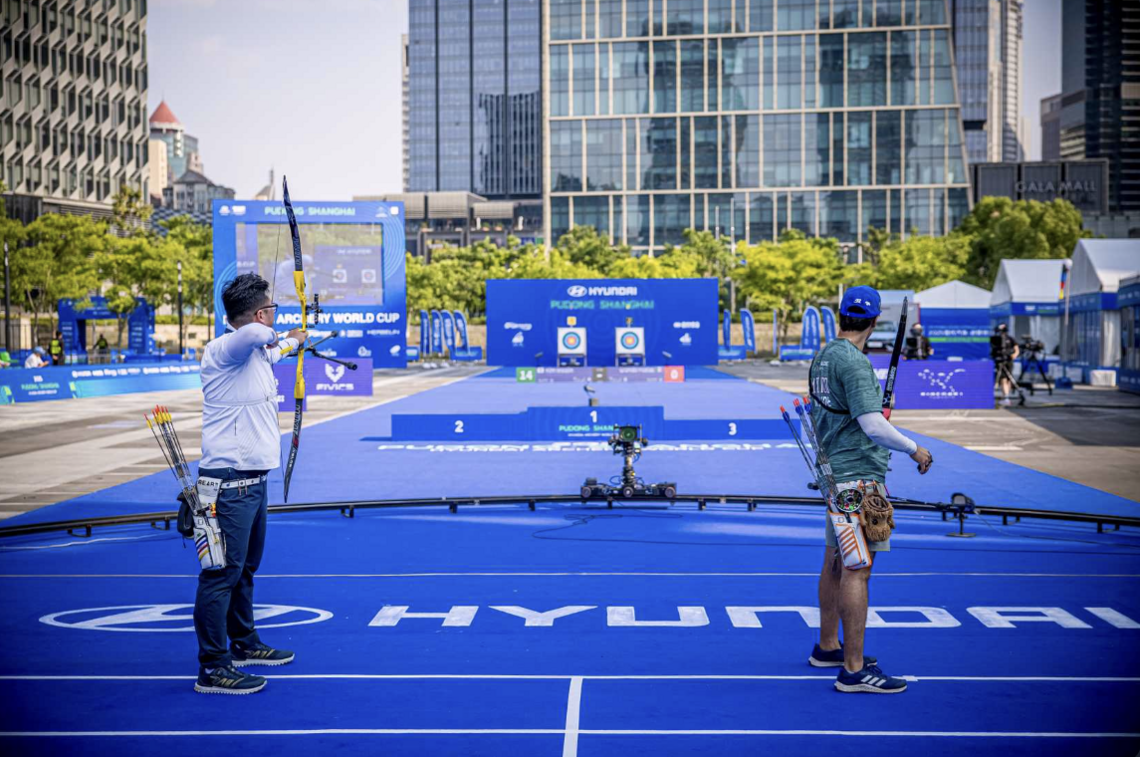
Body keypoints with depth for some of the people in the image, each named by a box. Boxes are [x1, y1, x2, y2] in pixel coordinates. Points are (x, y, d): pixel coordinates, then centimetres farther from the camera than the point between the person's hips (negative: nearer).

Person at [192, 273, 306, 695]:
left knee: (246, 567, 22)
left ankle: (244, 644, 38)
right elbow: (254, 335, -40)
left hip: (253, 479, 10)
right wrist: (268, 333, -17)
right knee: (223, 572, -7)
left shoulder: (257, 355, 13)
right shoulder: (224, 350, -17)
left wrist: (293, 341, 56)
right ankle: (212, 669, -4)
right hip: (230, 482, -10)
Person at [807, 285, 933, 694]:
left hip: (835, 472, 10)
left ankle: (828, 647, 31)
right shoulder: (854, 362, -17)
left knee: (835, 562, 19)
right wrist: (914, 449, -10)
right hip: (859, 476, -10)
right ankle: (854, 669, -7)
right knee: (856, 570, -8)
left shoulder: (823, 357, 11)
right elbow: (873, 425, -23)